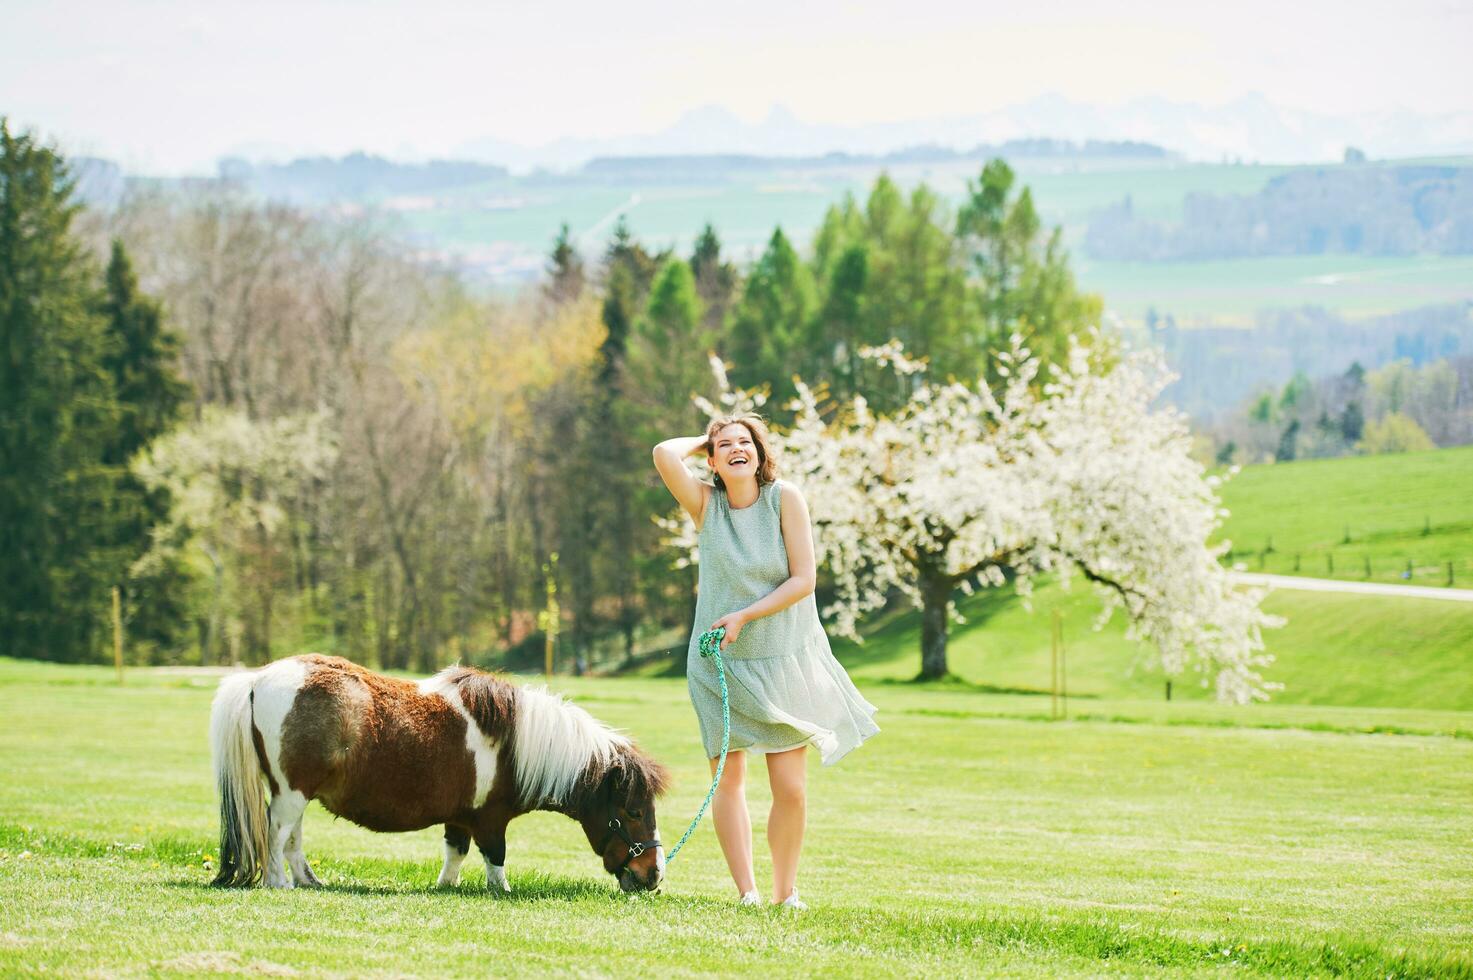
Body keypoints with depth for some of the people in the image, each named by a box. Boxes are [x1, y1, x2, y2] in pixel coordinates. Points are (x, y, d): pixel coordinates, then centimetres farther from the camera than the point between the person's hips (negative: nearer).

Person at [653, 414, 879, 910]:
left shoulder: (785, 498, -6)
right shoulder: (705, 503, -3)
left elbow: (803, 579, -9)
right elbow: (665, 454, -20)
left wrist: (744, 616, -17)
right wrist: (702, 440, -1)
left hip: (784, 659, -1)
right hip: (721, 664, 1)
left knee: (791, 790, -3)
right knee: (728, 779, 3)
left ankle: (786, 893, 11)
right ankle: (746, 892, 10)